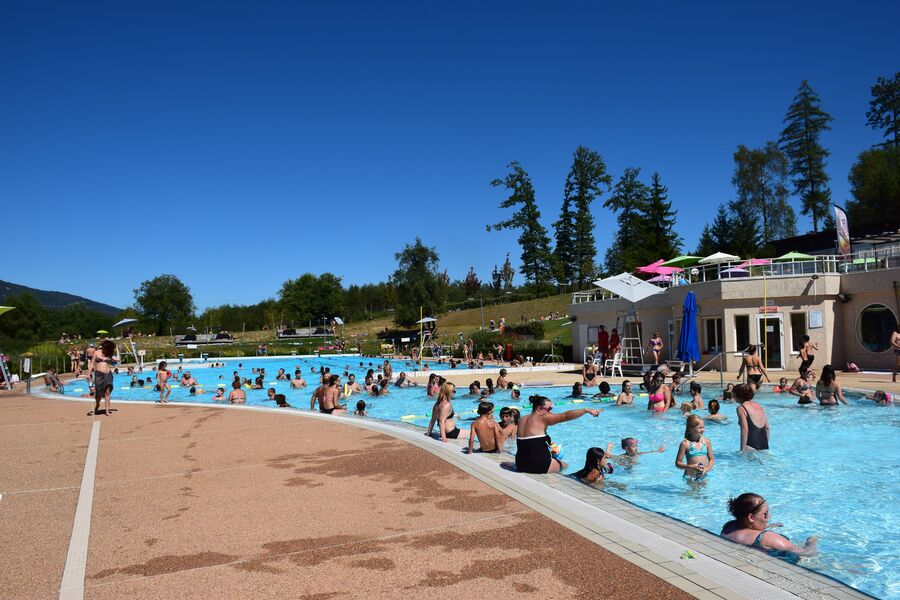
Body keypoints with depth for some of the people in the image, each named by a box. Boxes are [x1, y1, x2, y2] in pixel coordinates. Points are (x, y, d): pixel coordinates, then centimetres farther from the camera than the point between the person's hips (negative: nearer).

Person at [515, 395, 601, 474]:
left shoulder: (522, 420, 8)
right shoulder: (542, 419, -14)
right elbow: (566, 416, -21)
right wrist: (586, 410, -22)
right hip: (539, 466, -7)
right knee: (565, 466, 22)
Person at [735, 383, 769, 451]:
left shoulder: (741, 408, -8)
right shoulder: (758, 406, 14)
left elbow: (745, 430, -16)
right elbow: (767, 428, 15)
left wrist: (742, 450, -14)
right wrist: (765, 445, 23)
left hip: (751, 448, -8)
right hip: (764, 447, 8)